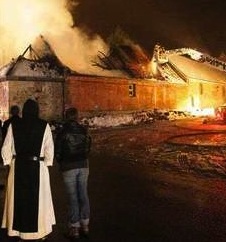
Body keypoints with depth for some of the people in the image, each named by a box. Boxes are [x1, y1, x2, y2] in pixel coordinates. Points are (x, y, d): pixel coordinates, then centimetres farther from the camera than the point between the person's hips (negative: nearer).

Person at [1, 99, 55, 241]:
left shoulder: (14, 125, 0)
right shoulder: (44, 125, -4)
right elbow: (50, 148, -3)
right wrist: (47, 164, 6)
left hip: (18, 166, 2)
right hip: (37, 166, -1)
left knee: (18, 198, 14)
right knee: (38, 198, 10)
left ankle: (18, 230, 25)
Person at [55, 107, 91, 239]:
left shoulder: (62, 132, -6)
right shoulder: (84, 131, 3)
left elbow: (58, 152, -3)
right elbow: (88, 148, 9)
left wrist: (62, 163, 15)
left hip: (69, 168, -3)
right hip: (83, 165, 3)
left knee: (73, 197, 2)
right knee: (83, 195, 10)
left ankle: (74, 228, 8)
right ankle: (85, 225, 17)